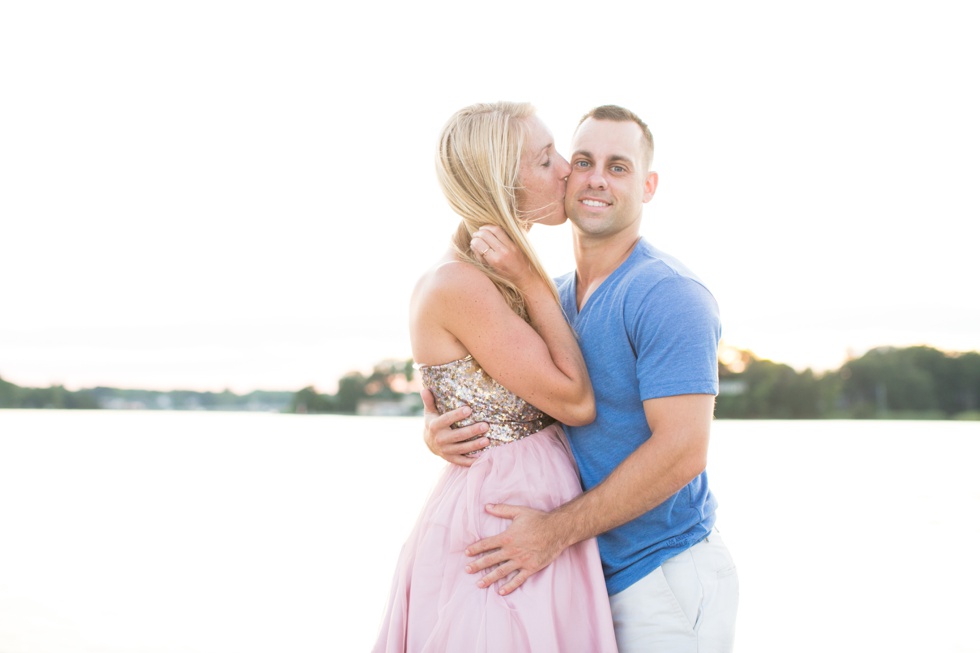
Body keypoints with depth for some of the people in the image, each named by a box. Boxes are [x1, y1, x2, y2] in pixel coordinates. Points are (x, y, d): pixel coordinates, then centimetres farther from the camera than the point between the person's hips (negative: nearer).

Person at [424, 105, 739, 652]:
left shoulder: (669, 295, -16)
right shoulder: (551, 297, 8)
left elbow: (682, 450, -23)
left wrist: (559, 530, -22)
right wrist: (438, 429, -11)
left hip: (665, 582, -7)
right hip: (591, 578, 7)